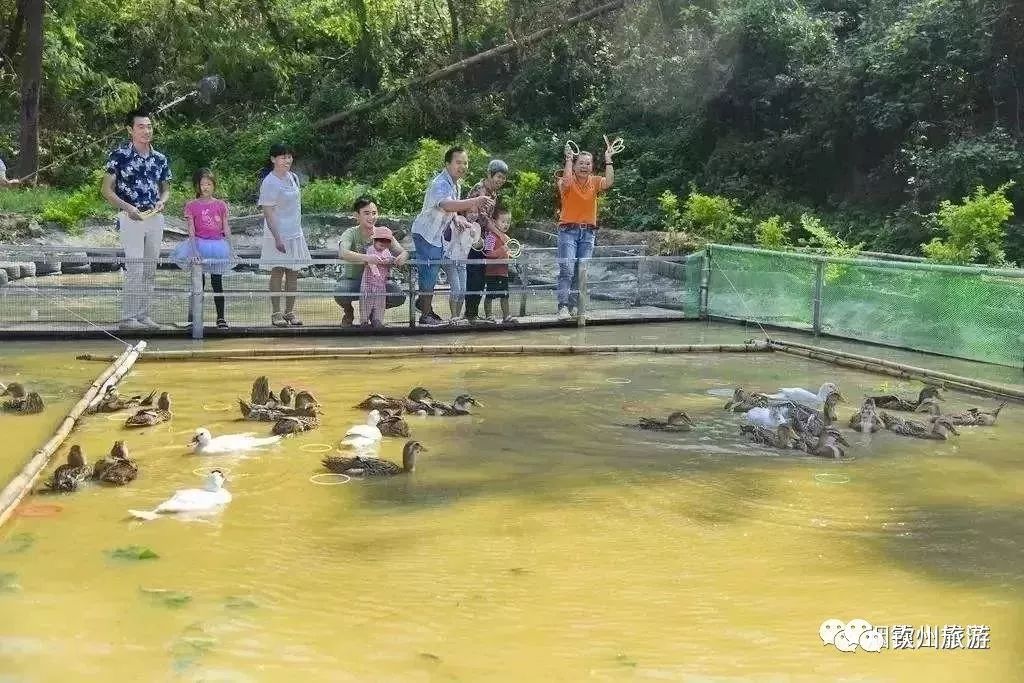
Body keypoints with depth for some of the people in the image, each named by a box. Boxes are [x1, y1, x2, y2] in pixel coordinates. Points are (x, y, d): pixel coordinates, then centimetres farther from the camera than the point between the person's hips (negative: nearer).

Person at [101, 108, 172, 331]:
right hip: (131, 218, -5)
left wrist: (162, 202, -3)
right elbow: (107, 190, -4)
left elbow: (166, 189, 20)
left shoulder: (160, 159, 9)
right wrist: (128, 207, -17)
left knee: (150, 270, 7)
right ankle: (128, 317, -3)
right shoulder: (119, 155, -5)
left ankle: (143, 314, 15)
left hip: (155, 218, 5)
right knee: (135, 269, -10)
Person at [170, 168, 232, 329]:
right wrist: (194, 250, -19)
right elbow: (191, 231, -8)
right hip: (199, 245, -2)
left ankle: (221, 317, 11)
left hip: (217, 245, 2)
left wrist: (230, 250, 0)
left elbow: (226, 229, 6)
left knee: (217, 282, 6)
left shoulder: (220, 205, 5)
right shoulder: (191, 205, -1)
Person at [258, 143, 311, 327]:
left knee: (293, 273, 9)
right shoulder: (270, 183, -14)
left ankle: (289, 312, 17)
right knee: (278, 272, 0)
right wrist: (277, 238, -20)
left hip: (295, 234, 7)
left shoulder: (293, 178, 8)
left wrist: (298, 229, 15)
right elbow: (268, 213, -16)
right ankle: (276, 313, 7)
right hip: (278, 235, -7)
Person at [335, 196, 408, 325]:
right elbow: (343, 253, -36)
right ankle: (349, 312, 5)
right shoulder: (351, 234, -15)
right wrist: (366, 258, -54)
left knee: (399, 297, -24)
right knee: (340, 294, -36)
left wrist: (402, 257, -39)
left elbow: (402, 252, -12)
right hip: (352, 278, -3)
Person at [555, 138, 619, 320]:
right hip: (568, 231, -4)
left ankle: (574, 306, 12)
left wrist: (608, 160, -14)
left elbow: (609, 182, -13)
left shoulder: (595, 182, 6)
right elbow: (567, 181, -27)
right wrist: (569, 158, -22)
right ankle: (563, 307, -15)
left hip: (588, 232, 4)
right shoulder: (567, 182, -3)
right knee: (567, 270, -14)